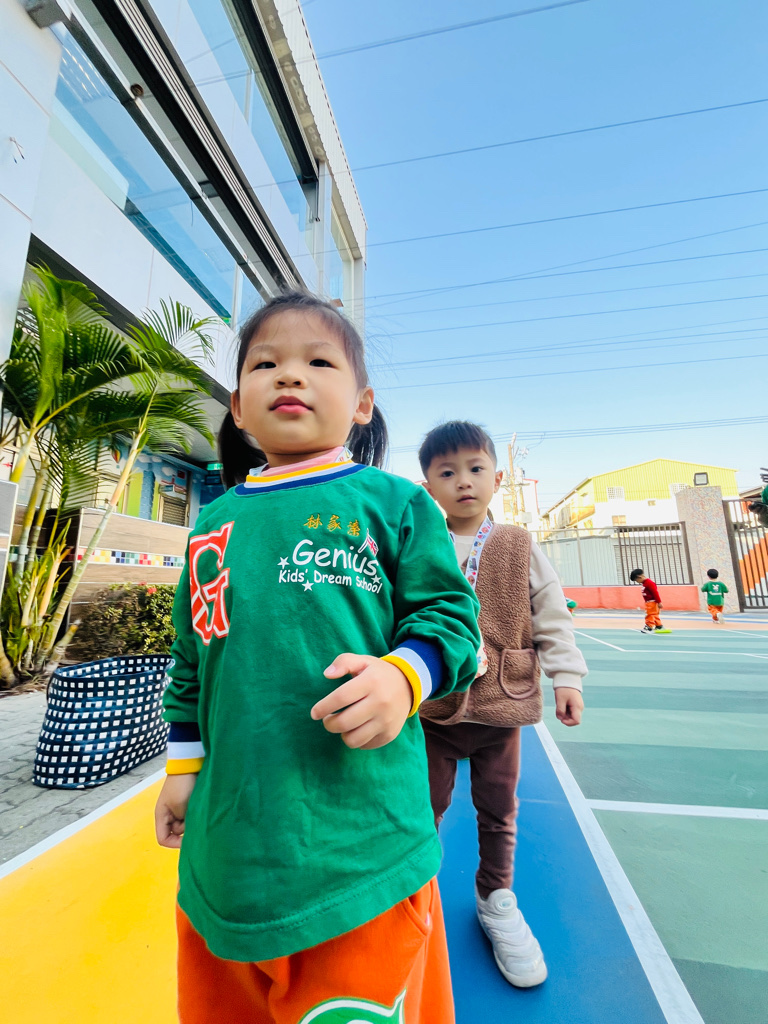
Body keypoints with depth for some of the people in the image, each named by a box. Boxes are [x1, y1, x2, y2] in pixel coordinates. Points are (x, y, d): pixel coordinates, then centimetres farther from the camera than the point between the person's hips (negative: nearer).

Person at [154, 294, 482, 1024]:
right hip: (228, 839, 5)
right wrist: (183, 764, 14)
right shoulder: (215, 522, 7)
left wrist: (402, 675, -23)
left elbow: (449, 613, -5)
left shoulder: (393, 502, -5)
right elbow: (191, 656, 13)